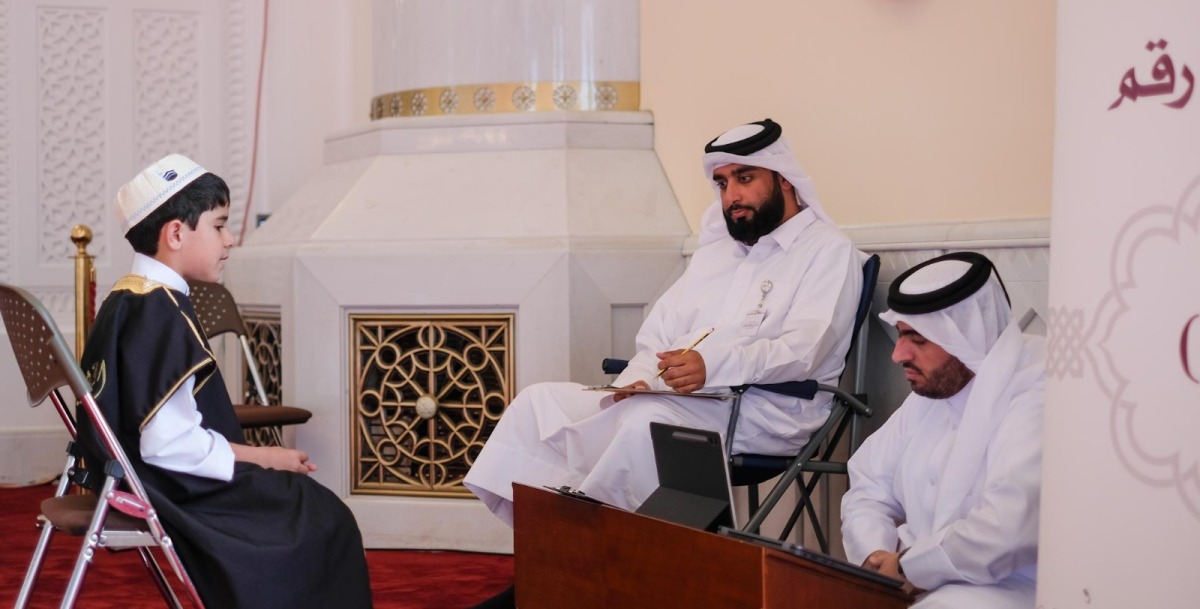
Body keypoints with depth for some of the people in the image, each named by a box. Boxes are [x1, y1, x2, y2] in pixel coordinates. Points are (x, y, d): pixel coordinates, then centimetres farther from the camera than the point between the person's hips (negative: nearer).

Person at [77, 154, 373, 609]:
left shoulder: (126, 299, 10)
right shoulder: (161, 313, -21)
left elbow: (165, 424, 11)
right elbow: (169, 444, -26)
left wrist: (253, 455, 6)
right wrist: (261, 457, -14)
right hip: (167, 486, -10)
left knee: (307, 500, 18)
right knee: (322, 520, -2)